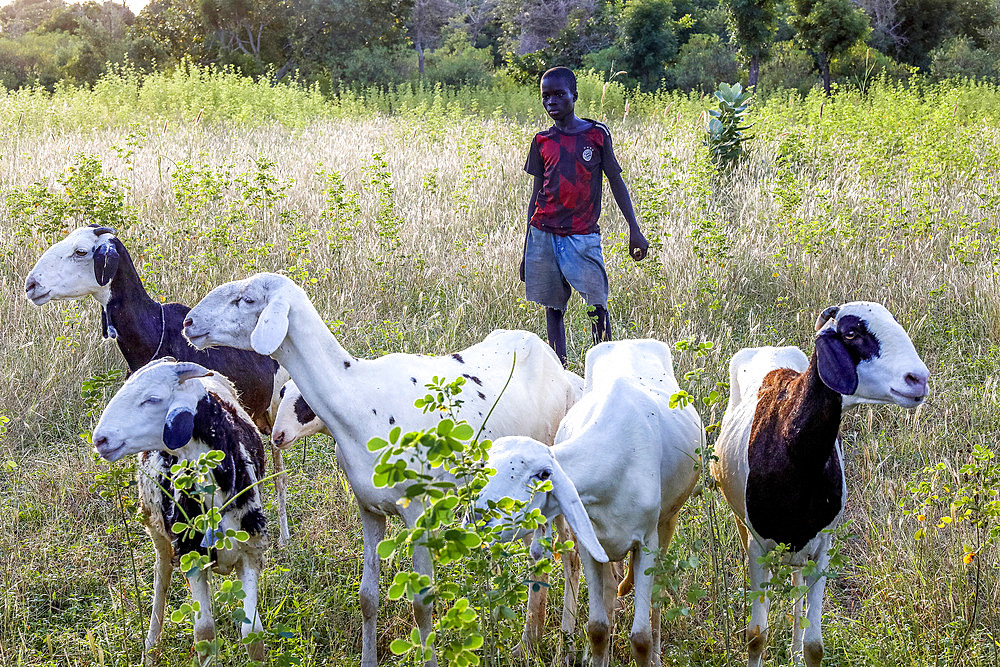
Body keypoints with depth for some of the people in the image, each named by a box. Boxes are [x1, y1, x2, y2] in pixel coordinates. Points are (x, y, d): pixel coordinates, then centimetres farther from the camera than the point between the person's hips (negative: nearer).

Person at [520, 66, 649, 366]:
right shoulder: (541, 142, 8)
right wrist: (526, 250, 12)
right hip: (544, 234, 2)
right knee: (552, 307, 4)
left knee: (597, 305, -11)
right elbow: (536, 195, 12)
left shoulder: (596, 134, 2)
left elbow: (616, 181, 5)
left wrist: (634, 230, -1)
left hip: (583, 235, -2)